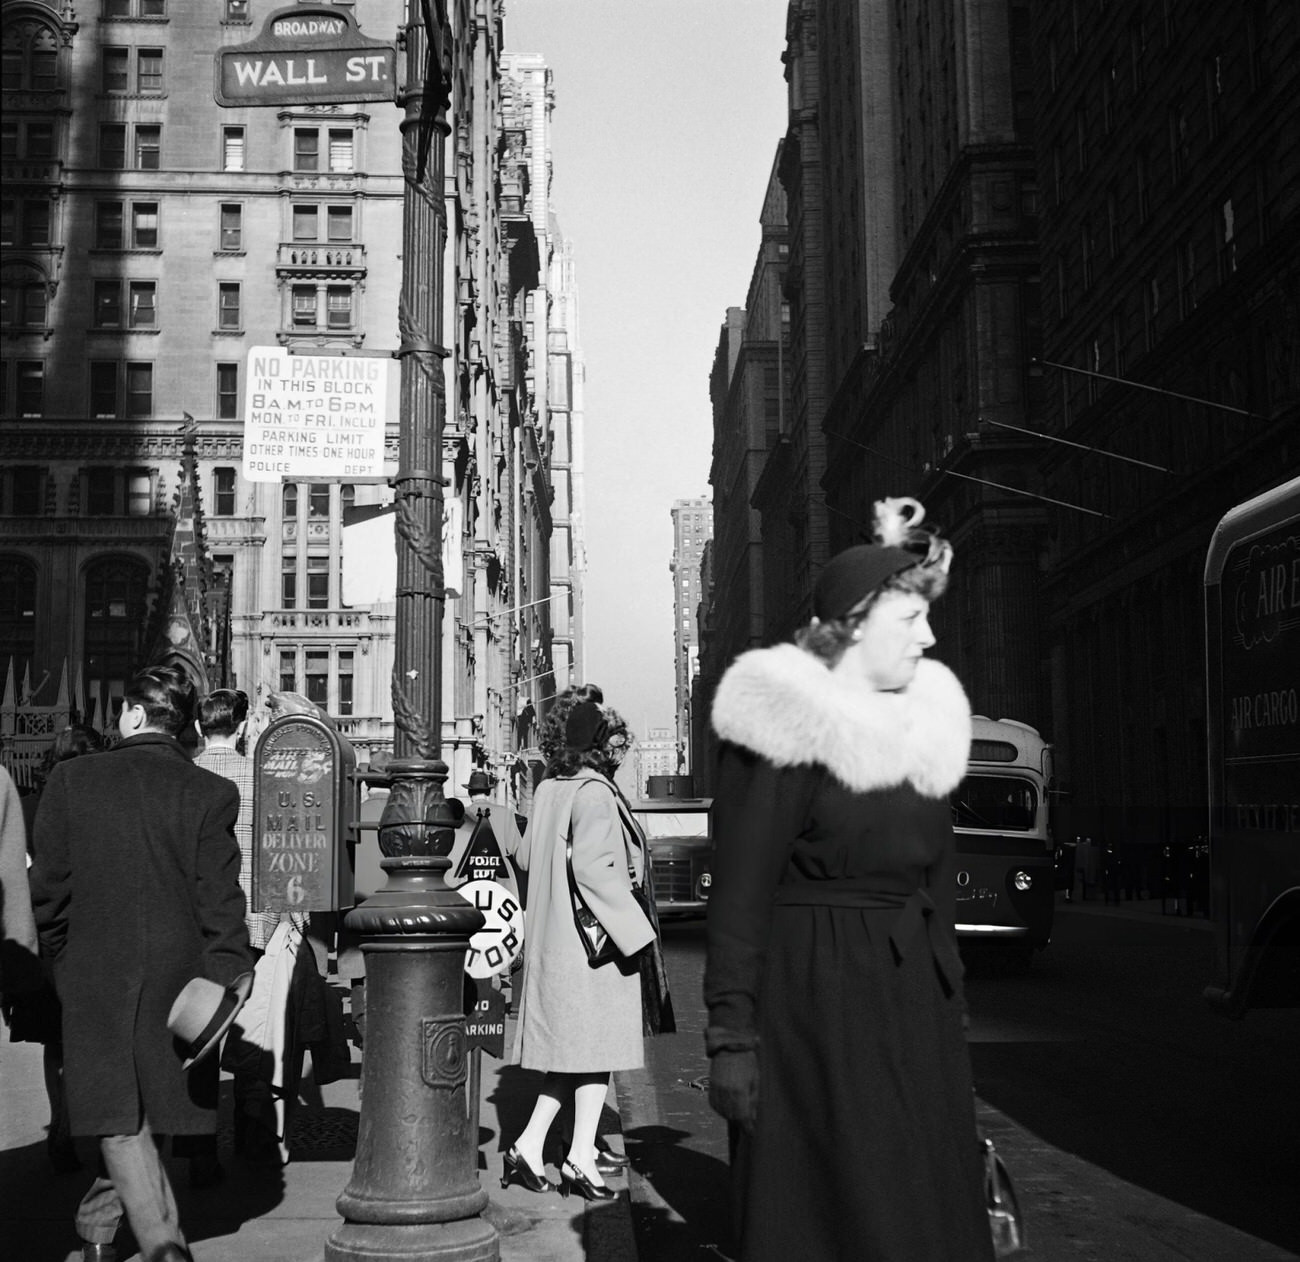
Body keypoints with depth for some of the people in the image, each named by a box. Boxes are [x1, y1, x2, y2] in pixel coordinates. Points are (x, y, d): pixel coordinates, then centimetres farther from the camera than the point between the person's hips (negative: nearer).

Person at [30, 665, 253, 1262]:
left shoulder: (71, 779, -3)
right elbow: (220, 903, -10)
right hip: (177, 980, 1)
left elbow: (48, 889, -1)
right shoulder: (212, 793, -5)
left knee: (121, 1123, 3)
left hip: (93, 975, -1)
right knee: (140, 1113, 19)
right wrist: (229, 980, -7)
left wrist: (58, 958, 14)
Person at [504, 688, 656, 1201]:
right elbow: (593, 867, -25)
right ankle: (580, 1159, 5)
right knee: (597, 1045, 1)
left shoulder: (547, 790, 8)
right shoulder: (593, 793, -16)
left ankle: (529, 1146, 12)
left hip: (552, 941, 8)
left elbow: (525, 856, 16)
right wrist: (633, 928, -19)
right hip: (592, 943, -8)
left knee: (570, 1052, 14)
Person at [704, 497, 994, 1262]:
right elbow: (741, 889, -15)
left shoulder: (928, 721, 10)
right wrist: (731, 1037, -18)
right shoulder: (787, 725, -13)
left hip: (912, 999, 7)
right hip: (814, 1005, -7)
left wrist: (951, 1001, 15)